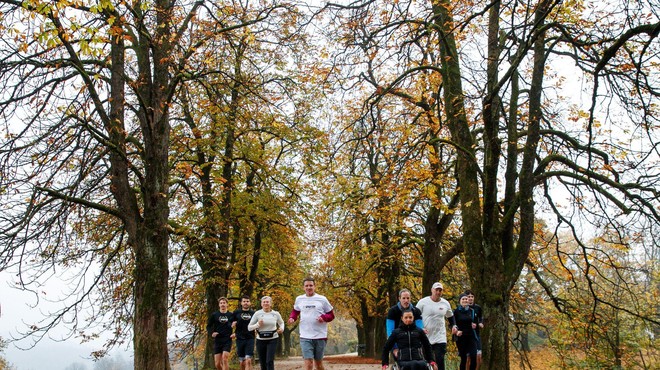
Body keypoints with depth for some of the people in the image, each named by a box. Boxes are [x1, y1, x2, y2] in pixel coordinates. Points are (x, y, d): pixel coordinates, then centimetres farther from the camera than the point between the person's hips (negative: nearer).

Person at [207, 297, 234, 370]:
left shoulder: (231, 315, 3)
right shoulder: (214, 315, 4)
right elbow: (208, 326, 11)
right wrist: (211, 333, -7)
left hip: (227, 340, -2)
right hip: (217, 341, 2)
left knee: (225, 359, -19)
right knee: (217, 364, 1)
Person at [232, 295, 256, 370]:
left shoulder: (253, 313, 4)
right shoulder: (236, 312, 4)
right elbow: (232, 324, 12)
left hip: (250, 339, -1)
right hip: (240, 339, 1)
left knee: (248, 361, -14)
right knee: (242, 363, 8)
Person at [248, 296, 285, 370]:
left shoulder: (276, 314, 0)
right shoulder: (257, 314, -4)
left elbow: (281, 323, 20)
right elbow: (249, 327, 0)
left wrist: (282, 328, -2)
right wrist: (258, 324, -17)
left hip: (272, 340, -1)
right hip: (261, 340, 1)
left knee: (270, 361, -14)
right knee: (263, 363, 8)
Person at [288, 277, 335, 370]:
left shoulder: (322, 299, 0)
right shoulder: (299, 299, 6)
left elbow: (331, 315, 6)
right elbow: (295, 311, 24)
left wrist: (324, 317, -15)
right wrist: (292, 318, 2)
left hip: (320, 336, 0)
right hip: (305, 337, 0)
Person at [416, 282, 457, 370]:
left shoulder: (445, 303, 6)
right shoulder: (423, 302, -5)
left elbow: (450, 316, 23)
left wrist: (454, 325, 5)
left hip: (440, 338, 2)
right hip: (425, 337, -1)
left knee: (440, 360, -6)